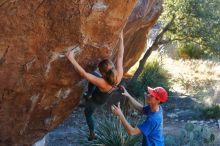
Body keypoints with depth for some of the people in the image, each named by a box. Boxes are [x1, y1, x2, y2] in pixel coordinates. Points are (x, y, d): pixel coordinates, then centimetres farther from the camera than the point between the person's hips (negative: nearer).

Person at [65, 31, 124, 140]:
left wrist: (71, 59, -53)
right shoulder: (119, 75, -35)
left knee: (88, 114, 28)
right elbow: (120, 56, -26)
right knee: (94, 74, 17)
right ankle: (88, 94, 40)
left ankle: (92, 134, 51)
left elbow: (83, 74, -52)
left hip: (95, 101, -5)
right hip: (103, 96, 5)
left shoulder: (102, 83, -48)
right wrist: (121, 39, -21)